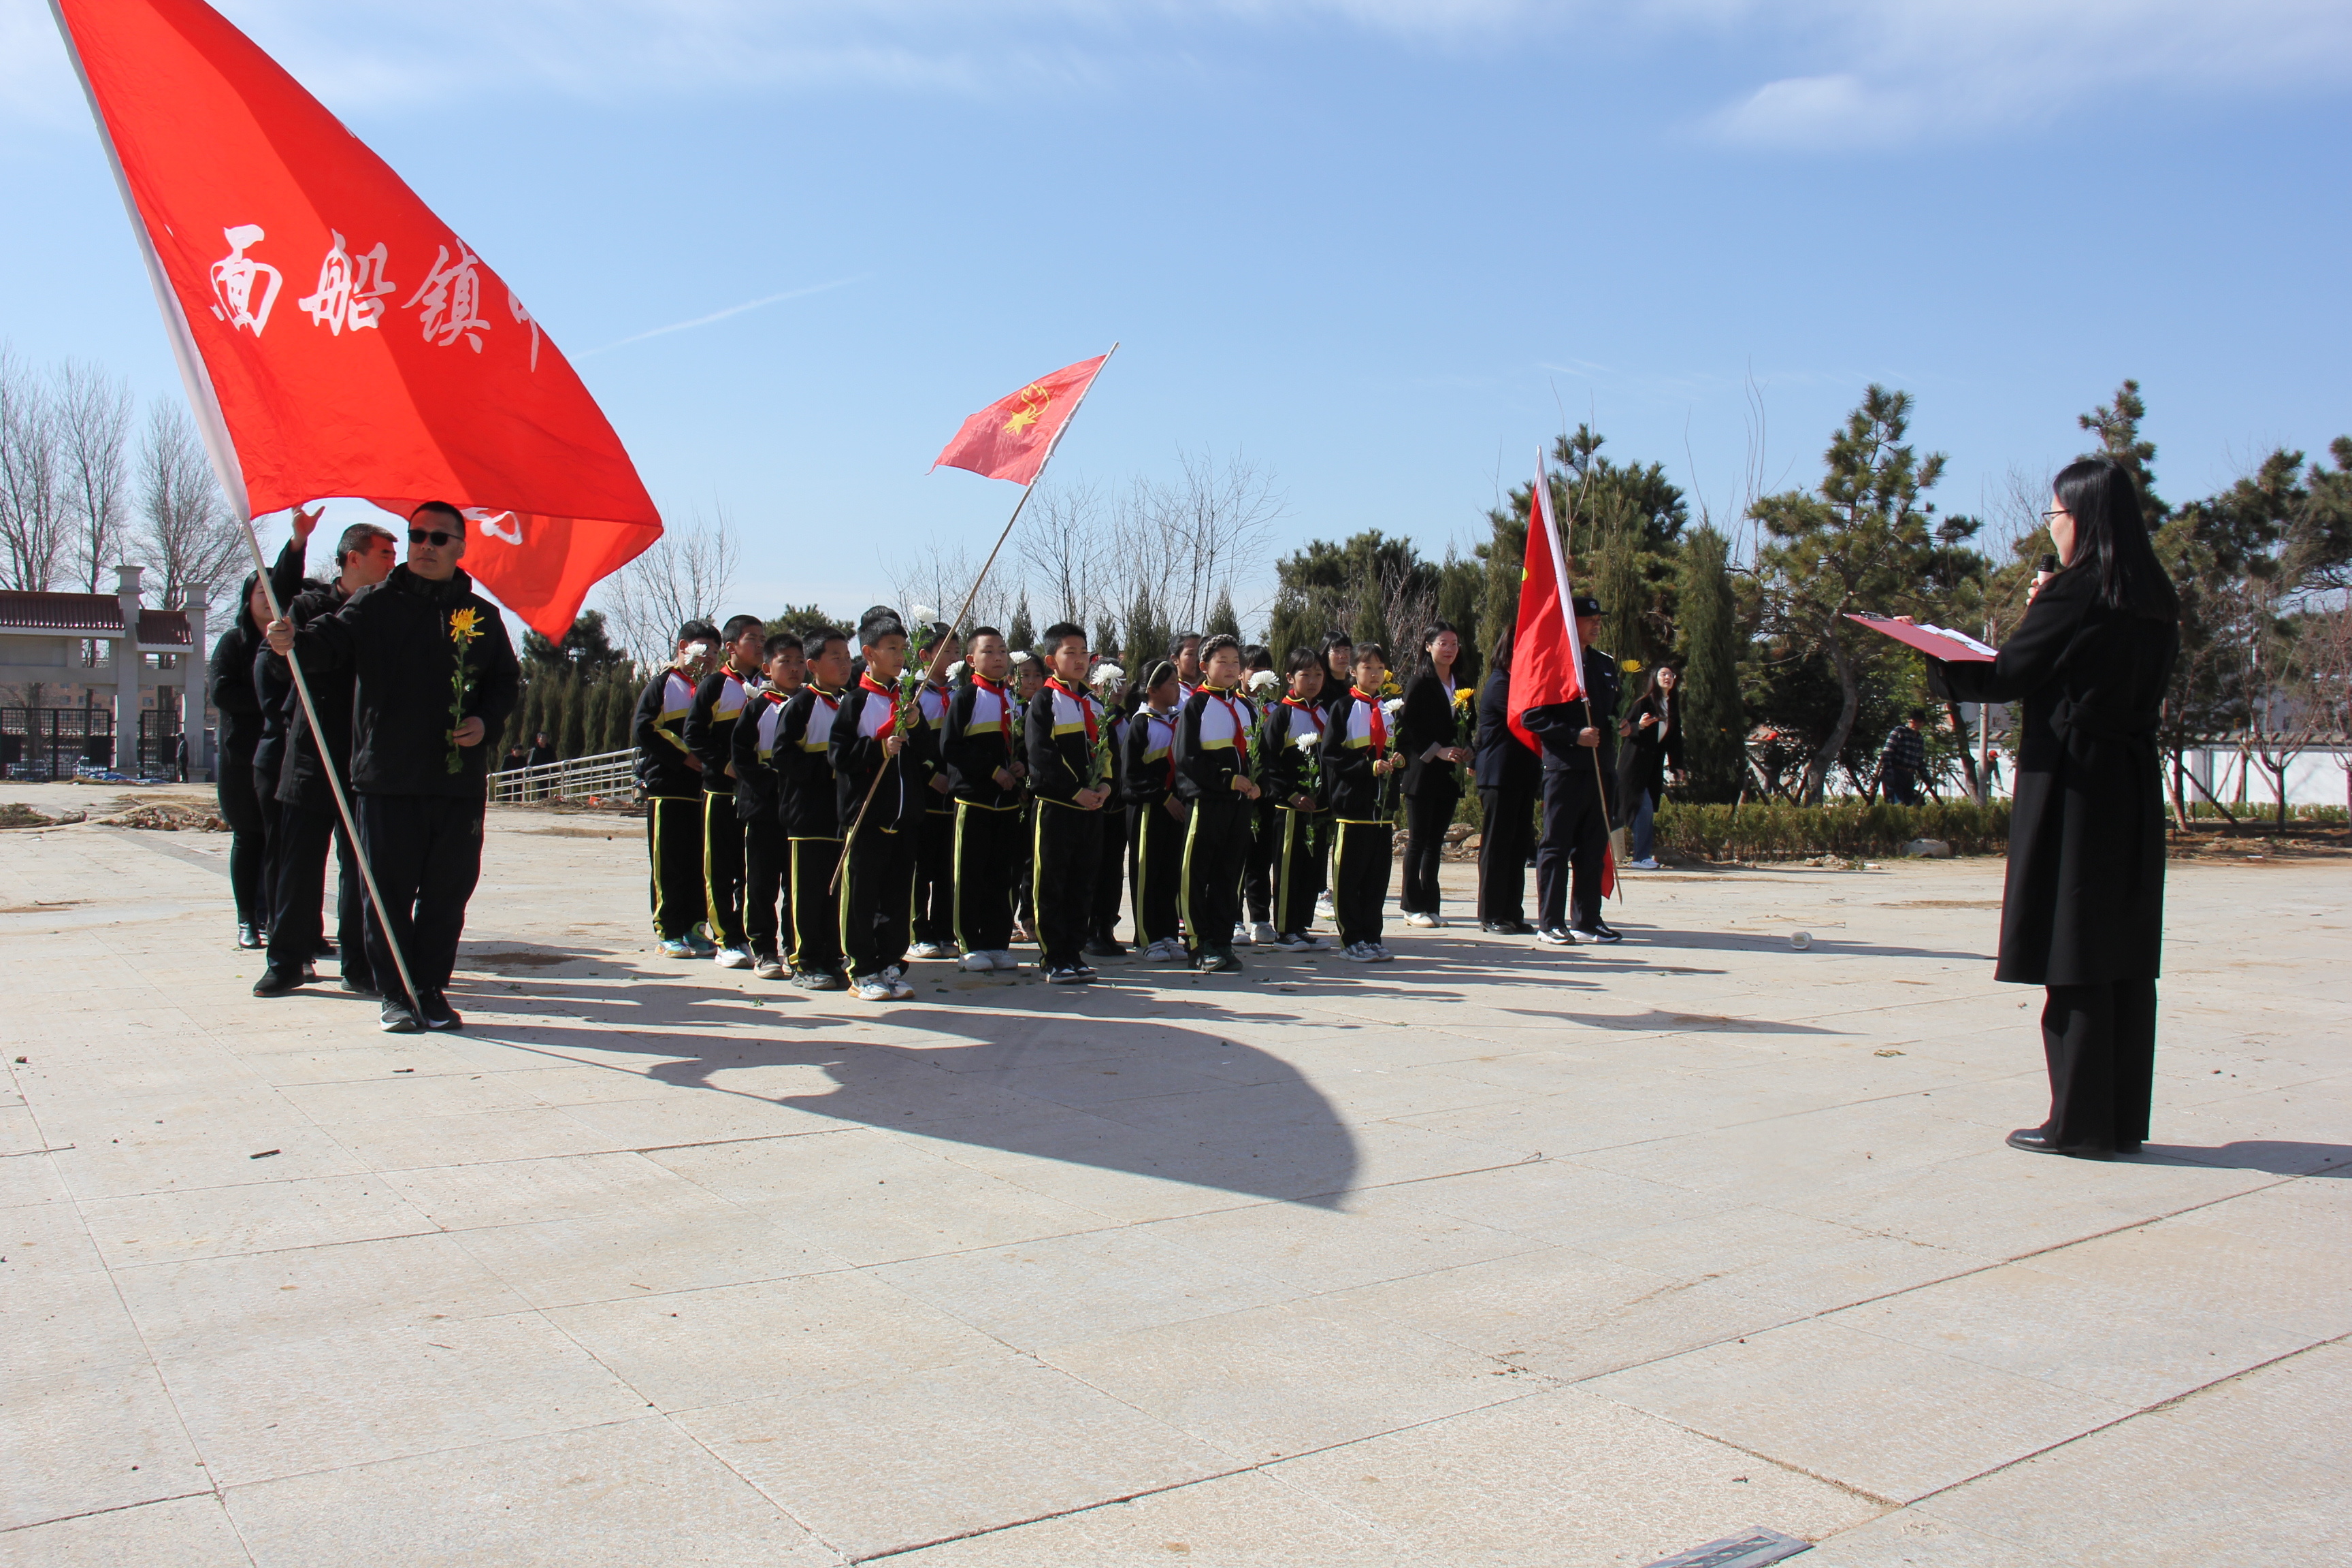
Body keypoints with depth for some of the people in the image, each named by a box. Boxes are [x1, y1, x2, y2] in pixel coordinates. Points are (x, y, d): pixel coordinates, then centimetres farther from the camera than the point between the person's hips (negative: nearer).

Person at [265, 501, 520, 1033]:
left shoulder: (482, 615, 12)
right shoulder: (376, 604, 6)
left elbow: (506, 681, 18)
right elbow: (332, 641, -10)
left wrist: (486, 721, -1)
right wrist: (295, 642, -32)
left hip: (459, 778, 2)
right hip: (389, 776, -2)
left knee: (449, 890, 5)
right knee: (389, 889, 2)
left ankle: (432, 989, 17)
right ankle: (396, 994, 12)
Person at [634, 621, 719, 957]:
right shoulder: (661, 686, 2)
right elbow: (643, 731, -9)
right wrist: (684, 759, -13)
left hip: (703, 789, 5)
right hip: (667, 787, -5)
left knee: (699, 863, 5)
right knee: (668, 864, -3)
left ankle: (693, 928, 11)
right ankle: (668, 932, 1)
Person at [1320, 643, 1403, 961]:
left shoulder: (1389, 710, 17)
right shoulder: (1343, 708, -2)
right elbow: (1331, 757, -10)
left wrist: (1397, 761, 0)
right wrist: (1370, 767, -18)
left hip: (1382, 804, 6)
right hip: (1352, 803, -6)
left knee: (1378, 875, 7)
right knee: (1349, 875, -2)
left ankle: (1372, 937, 14)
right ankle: (1352, 939, 6)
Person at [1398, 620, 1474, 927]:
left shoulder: (1460, 686, 14)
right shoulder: (1419, 683, -4)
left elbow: (1465, 727, 18)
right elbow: (1409, 728, -10)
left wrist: (1466, 751, -1)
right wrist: (1437, 751, -18)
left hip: (1449, 774, 6)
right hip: (1423, 772, -6)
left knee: (1436, 841, 8)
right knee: (1418, 840, -2)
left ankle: (1430, 905, 12)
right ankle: (1412, 906, 3)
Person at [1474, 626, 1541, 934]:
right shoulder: (1500, 684, -11)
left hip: (1521, 776, 9)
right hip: (1500, 777, -9)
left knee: (1519, 846, 8)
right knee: (1497, 846, -3)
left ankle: (1512, 913, 13)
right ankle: (1491, 917, 2)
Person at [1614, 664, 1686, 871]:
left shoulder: (1673, 709, 14)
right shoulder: (1644, 703, -6)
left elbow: (1675, 739, 18)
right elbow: (1624, 729, -7)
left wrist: (1677, 765, 15)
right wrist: (1639, 726, -26)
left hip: (1655, 764, 7)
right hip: (1635, 761, -7)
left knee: (1649, 810, 4)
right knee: (1644, 807, -12)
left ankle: (1643, 856, 8)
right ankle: (1641, 857, -10)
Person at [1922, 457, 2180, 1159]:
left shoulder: (2075, 593, -12)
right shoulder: (2155, 601, 11)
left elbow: (2004, 677, -9)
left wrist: (1935, 662, 5)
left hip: (2071, 783, -8)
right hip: (2134, 782, 8)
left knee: (2075, 955, -3)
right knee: (2126, 955, 10)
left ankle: (2081, 1121, 1)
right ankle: (2124, 1117, 16)